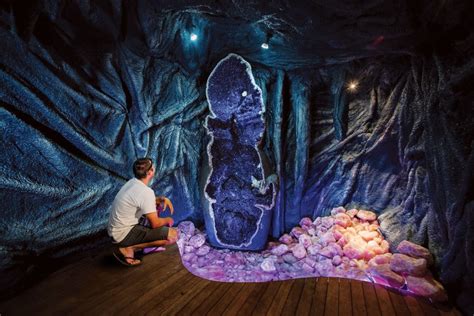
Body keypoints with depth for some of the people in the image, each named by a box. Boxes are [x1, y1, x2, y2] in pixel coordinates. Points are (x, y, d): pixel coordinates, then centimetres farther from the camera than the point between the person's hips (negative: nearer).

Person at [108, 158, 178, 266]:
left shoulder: (132, 182, 3)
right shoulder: (146, 192, -24)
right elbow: (155, 223, -19)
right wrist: (167, 220, 3)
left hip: (116, 230, 9)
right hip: (123, 234, -9)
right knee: (172, 235, -14)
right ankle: (128, 248, -6)